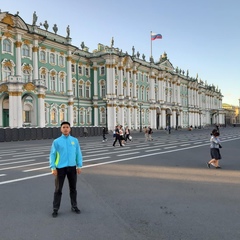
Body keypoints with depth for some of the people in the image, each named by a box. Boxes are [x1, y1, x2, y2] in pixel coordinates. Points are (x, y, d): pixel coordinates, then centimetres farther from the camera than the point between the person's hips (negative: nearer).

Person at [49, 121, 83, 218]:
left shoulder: (75, 140, 3)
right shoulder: (56, 141, -3)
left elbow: (78, 154, 4)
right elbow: (52, 155, -4)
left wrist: (79, 166, 0)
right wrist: (53, 168, -11)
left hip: (72, 167, 2)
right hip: (60, 168, -2)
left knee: (73, 188, 14)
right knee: (58, 190, 5)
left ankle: (74, 206, 28)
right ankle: (55, 209, 16)